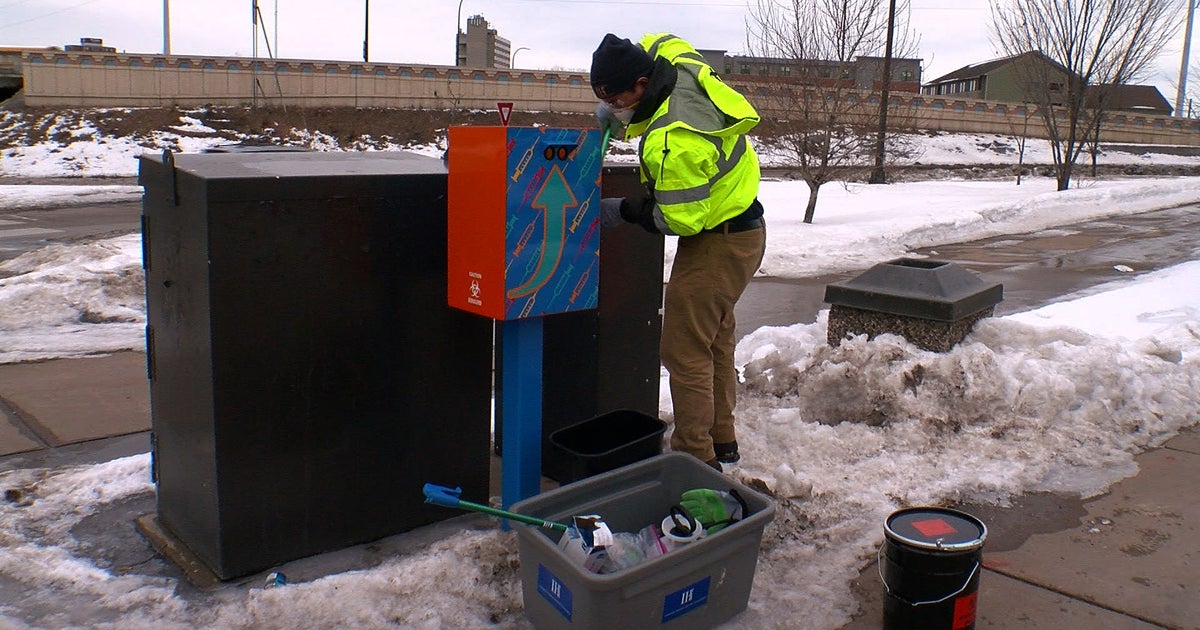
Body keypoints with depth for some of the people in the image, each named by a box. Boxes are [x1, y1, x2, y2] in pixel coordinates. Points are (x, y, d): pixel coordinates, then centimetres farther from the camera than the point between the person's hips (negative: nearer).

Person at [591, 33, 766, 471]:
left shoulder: (673, 142, -32)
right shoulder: (676, 62, -6)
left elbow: (681, 219, -24)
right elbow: (659, 42, 18)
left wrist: (622, 211, -10)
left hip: (715, 243, -10)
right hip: (742, 230, 10)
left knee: (685, 351, -5)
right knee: (715, 339, 20)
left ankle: (696, 457, 2)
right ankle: (721, 439, 33)